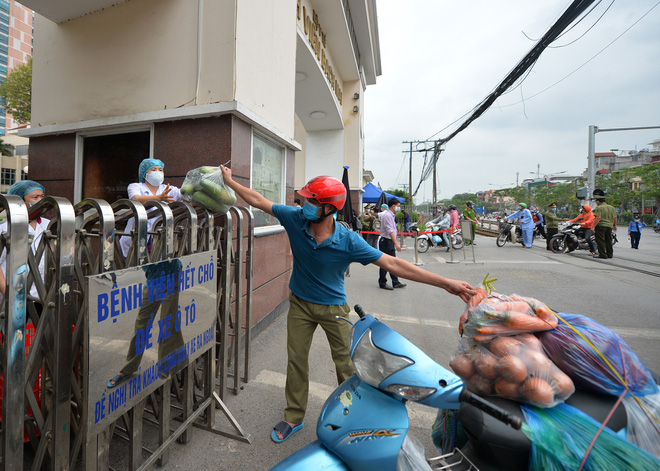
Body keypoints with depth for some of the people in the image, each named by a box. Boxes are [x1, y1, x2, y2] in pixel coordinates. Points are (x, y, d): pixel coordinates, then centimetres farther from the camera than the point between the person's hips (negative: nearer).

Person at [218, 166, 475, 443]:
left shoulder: (348, 241, -25)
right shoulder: (295, 219, -17)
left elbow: (393, 264, -24)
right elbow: (258, 201, -4)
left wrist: (446, 283, -26)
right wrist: (230, 181, 2)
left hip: (333, 307, -2)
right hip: (300, 304, 3)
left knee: (346, 365, 9)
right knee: (296, 361, 13)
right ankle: (294, 418, 36)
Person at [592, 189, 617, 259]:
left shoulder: (599, 208, -11)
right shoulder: (612, 208, 14)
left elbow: (598, 218, -21)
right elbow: (615, 217, 17)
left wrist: (593, 226, -21)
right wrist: (614, 225, 27)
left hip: (601, 226, -8)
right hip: (609, 226, 8)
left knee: (600, 240, -3)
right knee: (608, 241, 15)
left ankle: (602, 254, -4)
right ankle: (610, 254, 20)